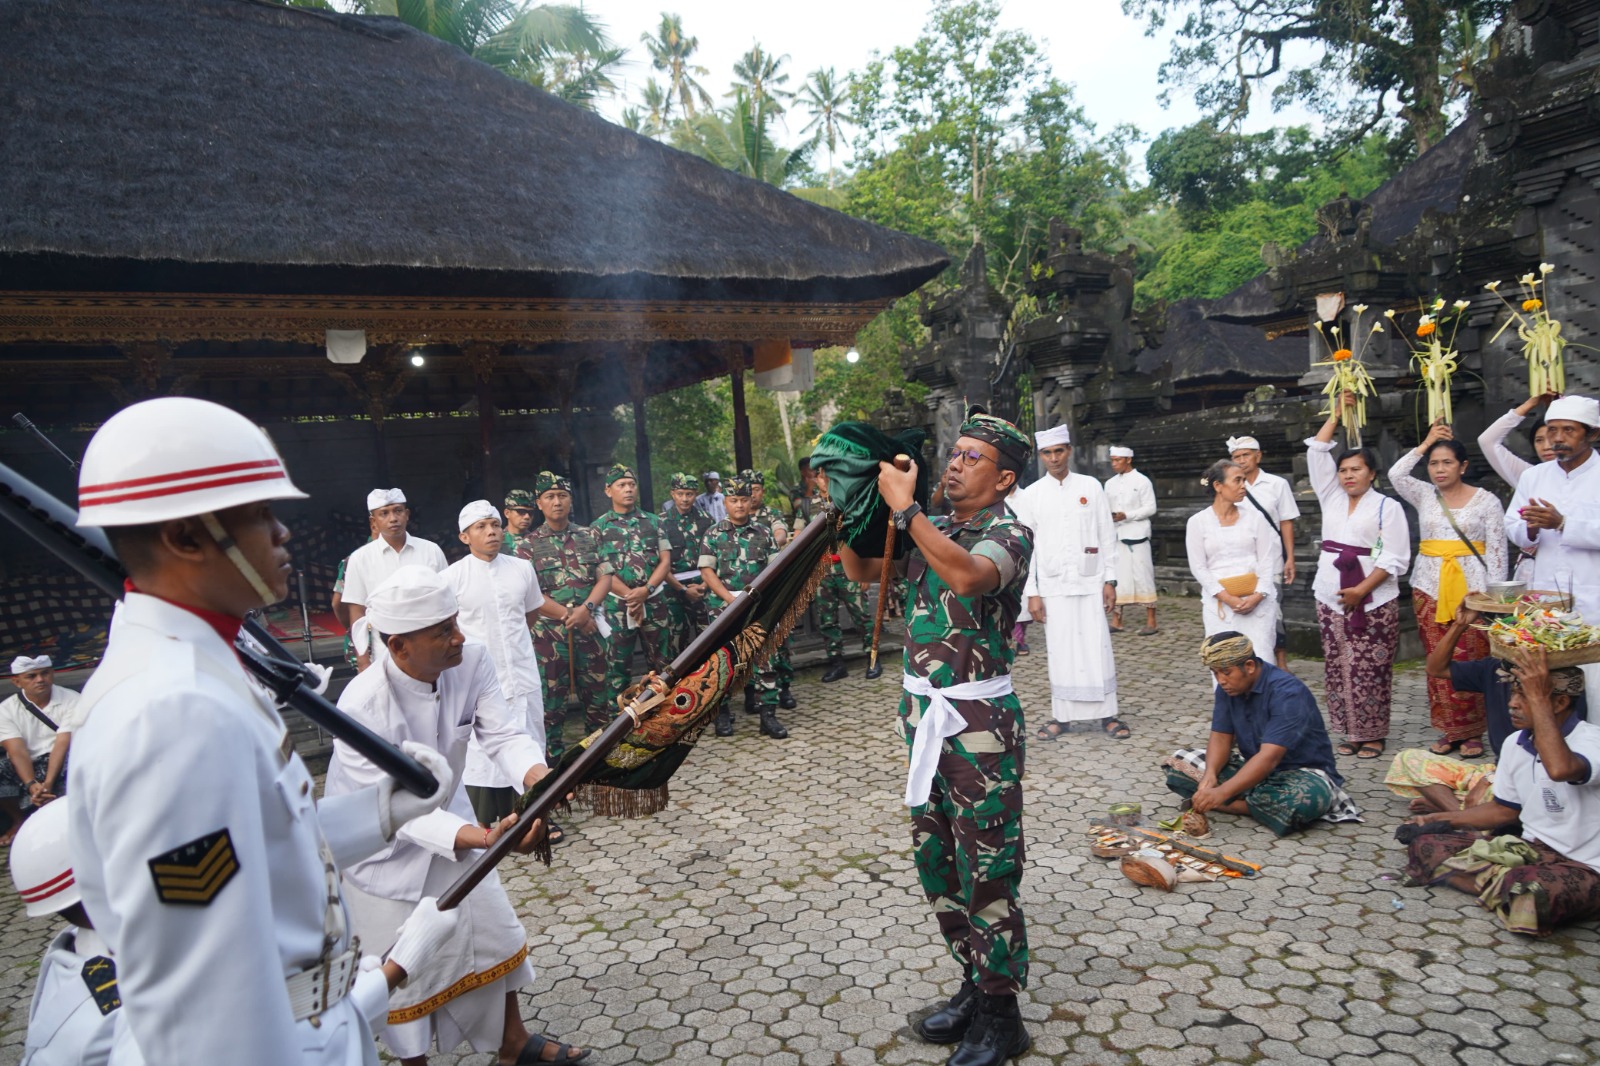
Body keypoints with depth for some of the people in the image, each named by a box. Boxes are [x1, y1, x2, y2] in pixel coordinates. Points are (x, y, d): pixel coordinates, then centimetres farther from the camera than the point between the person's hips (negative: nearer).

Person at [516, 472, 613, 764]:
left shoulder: (588, 536, 10)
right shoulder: (528, 544, 2)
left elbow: (604, 577, 3)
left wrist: (586, 608, -16)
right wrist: (569, 616, -13)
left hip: (590, 628, 3)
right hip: (549, 633, -2)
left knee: (598, 695, 10)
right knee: (551, 702, 2)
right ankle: (553, 763, 12)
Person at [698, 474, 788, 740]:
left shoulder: (763, 532, 6)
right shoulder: (714, 534, 3)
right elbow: (706, 571, -3)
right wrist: (730, 598, -13)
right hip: (724, 608, -1)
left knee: (764, 658, -2)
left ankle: (768, 714, 3)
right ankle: (723, 714, 17)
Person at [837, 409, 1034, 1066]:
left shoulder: (1009, 534, -11)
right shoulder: (932, 531, 9)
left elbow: (966, 574, -33)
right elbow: (860, 570, 14)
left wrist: (904, 504, -27)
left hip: (980, 722, -7)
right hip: (925, 714, 8)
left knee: (986, 869, 1)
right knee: (934, 858, 16)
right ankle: (975, 986, 33)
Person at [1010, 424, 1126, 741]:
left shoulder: (1091, 487, 4)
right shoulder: (1030, 495, 3)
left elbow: (1108, 536, 5)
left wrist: (1110, 580, 0)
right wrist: (1032, 592, -2)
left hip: (1090, 582, 0)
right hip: (1052, 585, 0)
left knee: (1097, 648, 1)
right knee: (1060, 651, 4)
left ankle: (1107, 714, 12)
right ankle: (1061, 715, 14)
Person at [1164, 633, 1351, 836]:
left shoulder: (1287, 693, -26)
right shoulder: (1228, 688, -3)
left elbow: (1269, 757, -34)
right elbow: (1221, 737, -4)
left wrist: (1222, 793, -42)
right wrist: (1210, 774, -26)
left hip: (1302, 772, -6)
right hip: (1252, 768, 6)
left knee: (1304, 798, -42)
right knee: (1178, 764, -8)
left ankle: (1231, 805, -19)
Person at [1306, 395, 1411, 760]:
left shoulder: (1387, 507, -2)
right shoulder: (1332, 498, 12)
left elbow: (1394, 558, -9)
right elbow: (1315, 453, 8)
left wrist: (1361, 590, -16)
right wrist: (1336, 414, 8)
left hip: (1373, 603, -5)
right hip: (1330, 599, 5)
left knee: (1370, 671, -3)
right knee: (1338, 669, 7)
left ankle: (1373, 735, 7)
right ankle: (1351, 732, 16)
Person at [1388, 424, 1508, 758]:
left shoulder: (1486, 501, 2)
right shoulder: (1424, 495, 10)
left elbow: (1497, 552, 0)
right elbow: (1396, 474, -7)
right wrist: (1425, 443, -2)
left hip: (1471, 588, -3)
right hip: (1429, 589, 3)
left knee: (1472, 662, -5)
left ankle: (1473, 732, 6)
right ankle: (1449, 730, 11)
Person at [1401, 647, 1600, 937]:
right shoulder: (1515, 744, 5)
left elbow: (1560, 768, -45)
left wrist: (1537, 697, -36)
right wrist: (1440, 819, 10)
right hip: (1529, 849, 7)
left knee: (1532, 897, -40)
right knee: (1424, 844, -6)